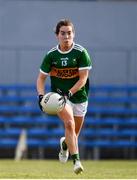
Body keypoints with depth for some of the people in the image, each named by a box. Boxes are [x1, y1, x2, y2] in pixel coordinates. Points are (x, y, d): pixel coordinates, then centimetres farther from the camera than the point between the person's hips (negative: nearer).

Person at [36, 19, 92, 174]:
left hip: (79, 97, 1)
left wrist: (69, 93, -27)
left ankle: (65, 144, 47)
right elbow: (41, 77, 2)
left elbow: (83, 78, -13)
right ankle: (76, 160, -29)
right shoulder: (51, 55, -4)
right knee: (69, 123, -26)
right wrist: (41, 95, -15)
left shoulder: (81, 52, -10)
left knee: (74, 134, 10)